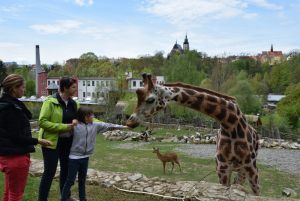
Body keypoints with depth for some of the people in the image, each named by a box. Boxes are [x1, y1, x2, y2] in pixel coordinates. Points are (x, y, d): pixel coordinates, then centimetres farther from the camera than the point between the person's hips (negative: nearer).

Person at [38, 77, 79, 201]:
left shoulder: (73, 104, 6)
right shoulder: (50, 102, -16)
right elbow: (42, 122, -20)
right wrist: (64, 127, -24)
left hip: (67, 142, 7)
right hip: (52, 142, -7)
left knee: (66, 169, 17)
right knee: (50, 172, 0)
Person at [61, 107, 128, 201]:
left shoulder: (95, 125, 4)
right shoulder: (75, 126, -12)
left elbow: (107, 126, 6)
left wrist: (122, 126, 7)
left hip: (85, 157, 5)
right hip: (74, 157, -5)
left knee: (82, 180, 18)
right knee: (70, 180, 0)